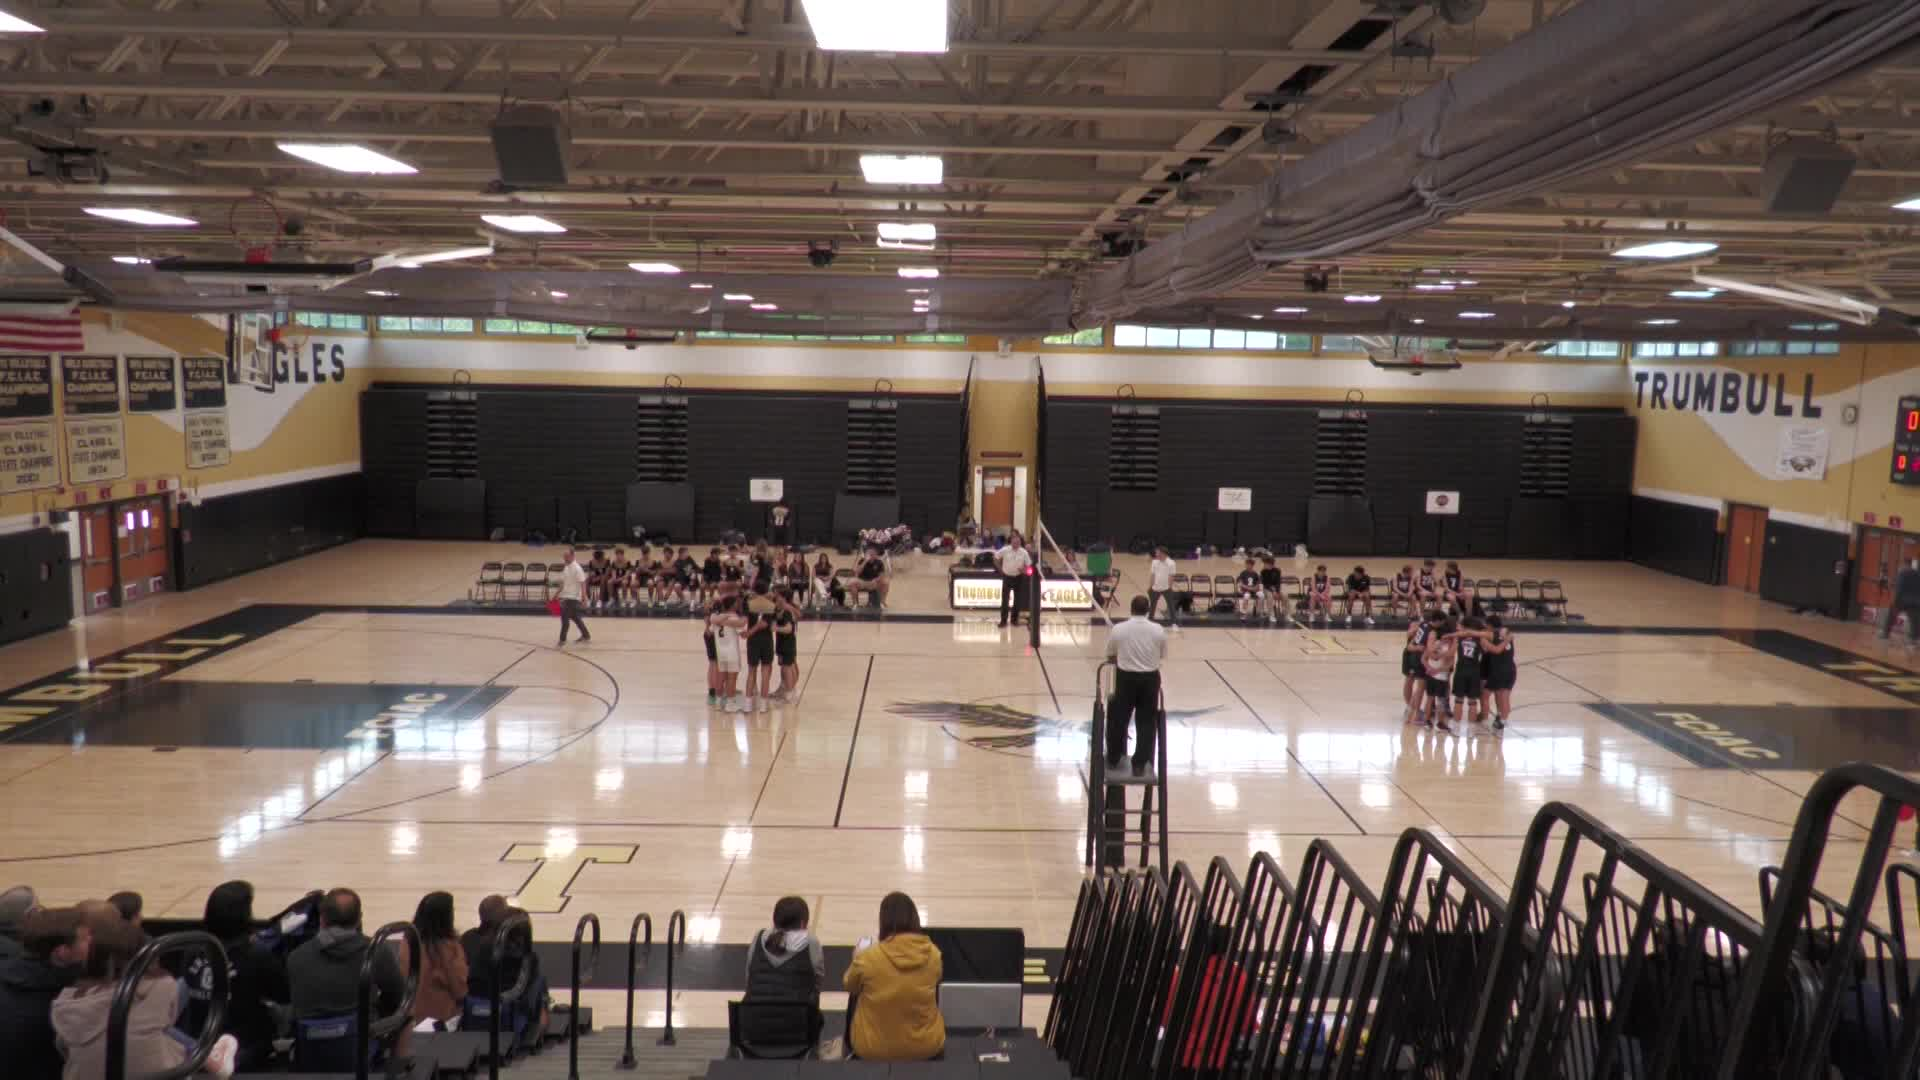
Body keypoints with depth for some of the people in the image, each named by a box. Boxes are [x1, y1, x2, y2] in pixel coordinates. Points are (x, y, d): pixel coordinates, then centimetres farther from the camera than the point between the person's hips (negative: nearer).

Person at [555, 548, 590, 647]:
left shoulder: (577, 568, -14)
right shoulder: (565, 568, 10)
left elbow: (582, 583, -18)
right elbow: (563, 583, 18)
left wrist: (584, 596, -24)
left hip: (573, 597, -8)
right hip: (566, 596, 8)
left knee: (565, 618, -10)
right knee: (575, 618, 15)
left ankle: (562, 640, -5)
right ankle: (586, 636, 25)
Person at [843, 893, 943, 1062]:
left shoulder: (868, 957, -21)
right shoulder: (933, 953, -14)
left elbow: (849, 986, 1)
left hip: (873, 1050, -1)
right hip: (927, 1047, 1)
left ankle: (852, 1049, 48)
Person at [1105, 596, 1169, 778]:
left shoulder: (1118, 629, -6)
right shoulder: (1158, 630, -4)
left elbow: (1110, 656, 7)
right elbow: (1162, 657, 7)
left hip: (1126, 677, 0)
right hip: (1150, 679, 1)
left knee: (1118, 720, 15)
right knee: (1146, 723, 10)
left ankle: (1113, 761, 25)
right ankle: (1139, 765, 12)